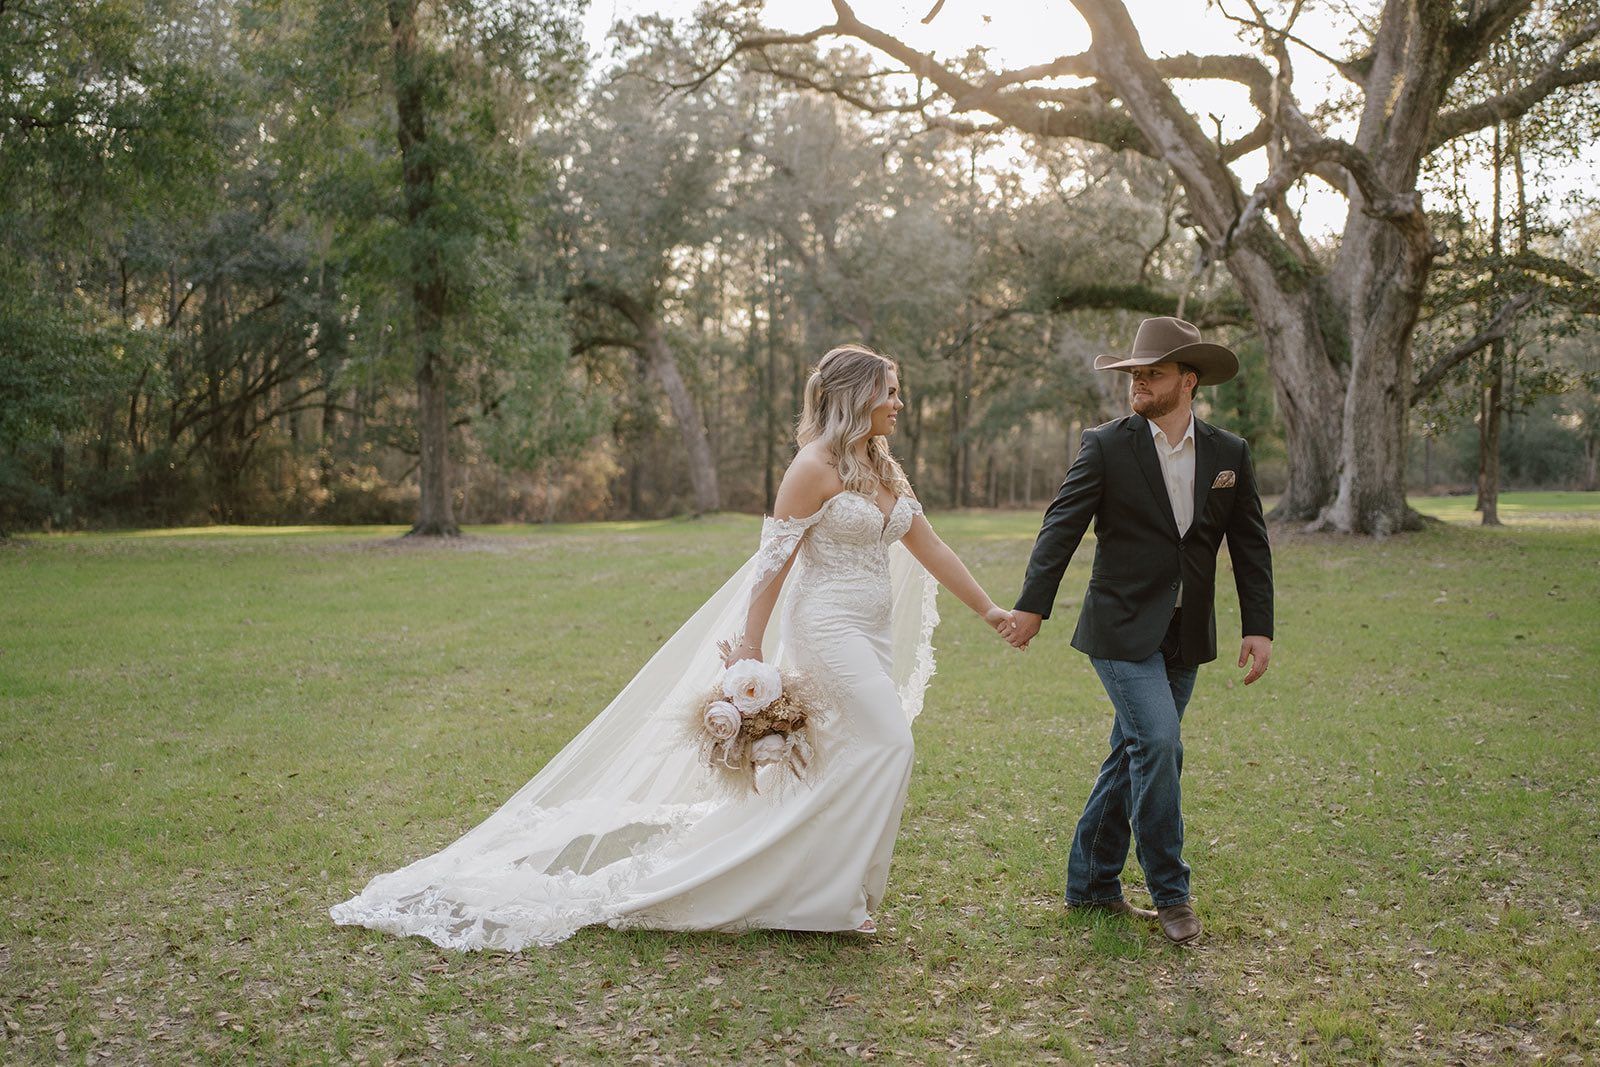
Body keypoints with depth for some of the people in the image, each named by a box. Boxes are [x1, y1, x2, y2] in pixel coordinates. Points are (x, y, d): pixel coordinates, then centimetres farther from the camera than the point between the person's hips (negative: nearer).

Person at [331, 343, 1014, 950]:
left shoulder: (883, 468, 14)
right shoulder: (816, 465, -12)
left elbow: (929, 548, 17)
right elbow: (775, 559, -13)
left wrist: (988, 609, 16)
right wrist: (751, 648, -15)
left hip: (871, 634, 8)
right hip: (829, 629, -8)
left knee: (846, 763, 9)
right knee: (886, 743, -14)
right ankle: (835, 894, -3)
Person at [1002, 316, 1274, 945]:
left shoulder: (1229, 455, 6)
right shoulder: (1107, 447, -5)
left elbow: (1250, 545, 8)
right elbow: (1062, 526, -9)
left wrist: (1259, 628, 1)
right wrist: (1033, 605, -17)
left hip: (1184, 638, 5)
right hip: (1122, 631, -4)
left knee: (1134, 757, 11)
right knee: (1158, 746, -16)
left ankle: (1092, 883, 25)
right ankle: (1170, 893, 1)